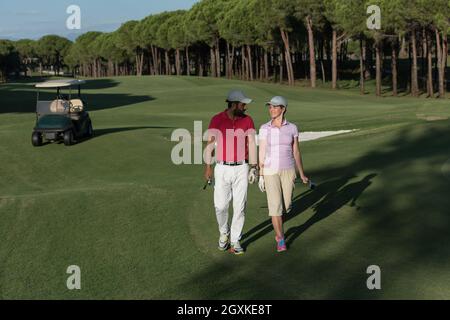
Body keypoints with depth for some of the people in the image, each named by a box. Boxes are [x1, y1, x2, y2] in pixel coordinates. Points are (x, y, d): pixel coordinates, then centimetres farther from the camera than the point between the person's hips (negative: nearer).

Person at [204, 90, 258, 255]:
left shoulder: (247, 120, 0)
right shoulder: (217, 120, -5)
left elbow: (252, 145, 1)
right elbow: (210, 144, -2)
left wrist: (253, 167, -4)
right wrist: (208, 167, -6)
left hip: (241, 169, 1)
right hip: (222, 169, -1)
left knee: (240, 206, 0)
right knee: (220, 205, 0)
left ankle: (235, 241, 13)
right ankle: (224, 233, 28)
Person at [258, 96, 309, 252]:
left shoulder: (292, 128, -1)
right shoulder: (264, 128, -4)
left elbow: (296, 152, 5)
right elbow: (262, 153, -2)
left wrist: (302, 174, 7)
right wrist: (261, 176, -4)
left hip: (287, 170, 2)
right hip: (271, 171, -2)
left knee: (286, 206, 9)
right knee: (275, 207, -8)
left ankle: (277, 226, 45)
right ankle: (280, 240, 7)